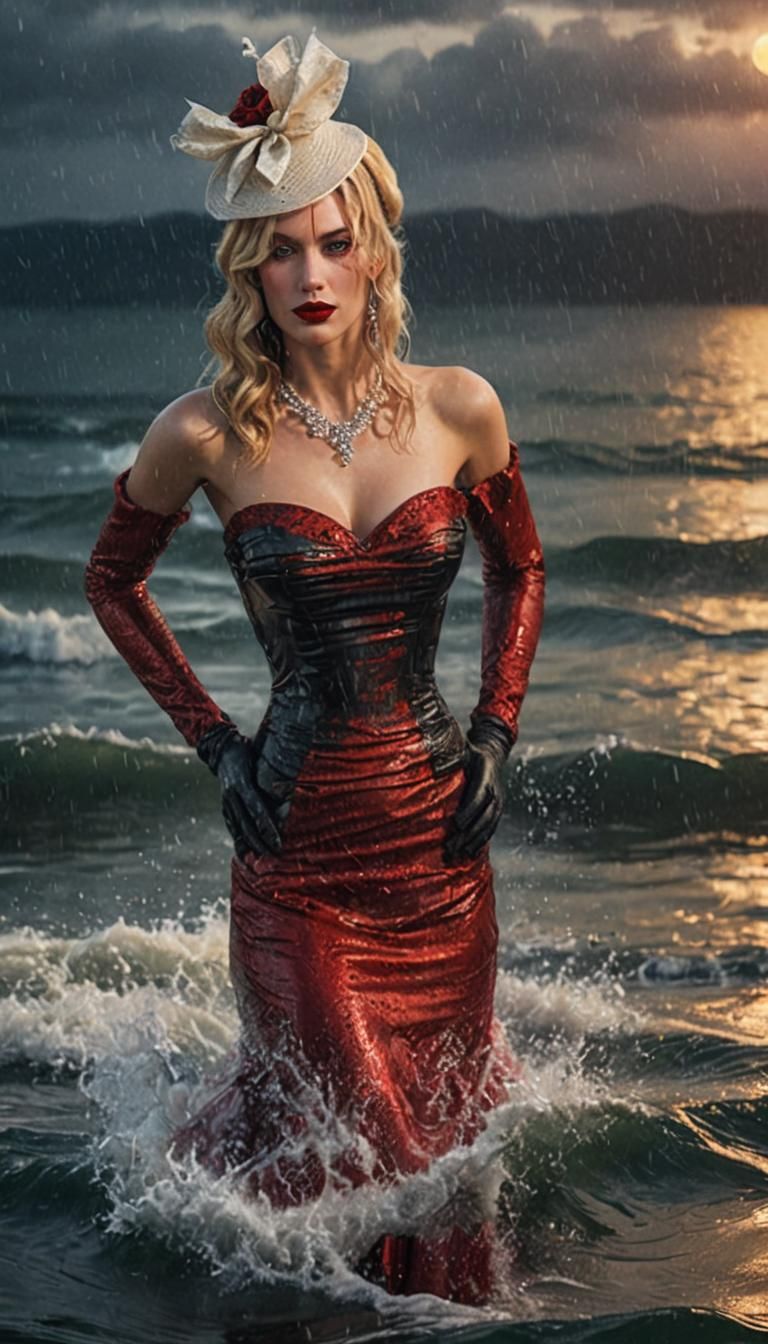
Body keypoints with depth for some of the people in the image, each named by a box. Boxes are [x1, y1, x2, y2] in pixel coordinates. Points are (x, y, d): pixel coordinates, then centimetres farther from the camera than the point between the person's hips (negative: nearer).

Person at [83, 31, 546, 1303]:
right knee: (354, 1144, -2)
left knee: (445, 1114, 14)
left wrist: (495, 733, 4)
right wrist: (214, 740, 1)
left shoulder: (456, 408, -2)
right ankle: (196, 1160, 32)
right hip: (298, 845, -3)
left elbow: (518, 570, 16)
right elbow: (113, 580, 8)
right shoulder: (208, 432, -9)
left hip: (439, 838, 3)